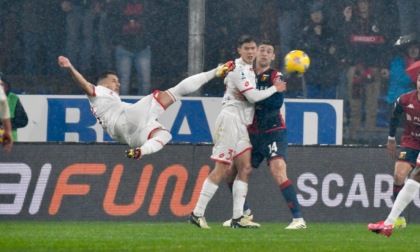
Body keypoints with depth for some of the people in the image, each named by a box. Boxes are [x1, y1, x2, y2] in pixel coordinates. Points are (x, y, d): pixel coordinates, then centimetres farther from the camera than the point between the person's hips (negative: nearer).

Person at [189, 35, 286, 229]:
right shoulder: (238, 69, -12)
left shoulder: (249, 70, 18)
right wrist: (275, 89, -6)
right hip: (230, 120, -10)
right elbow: (253, 96, -17)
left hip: (241, 125, 10)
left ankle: (237, 217, 1)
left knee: (245, 169, 2)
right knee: (222, 170, -12)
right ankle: (197, 214, -9)